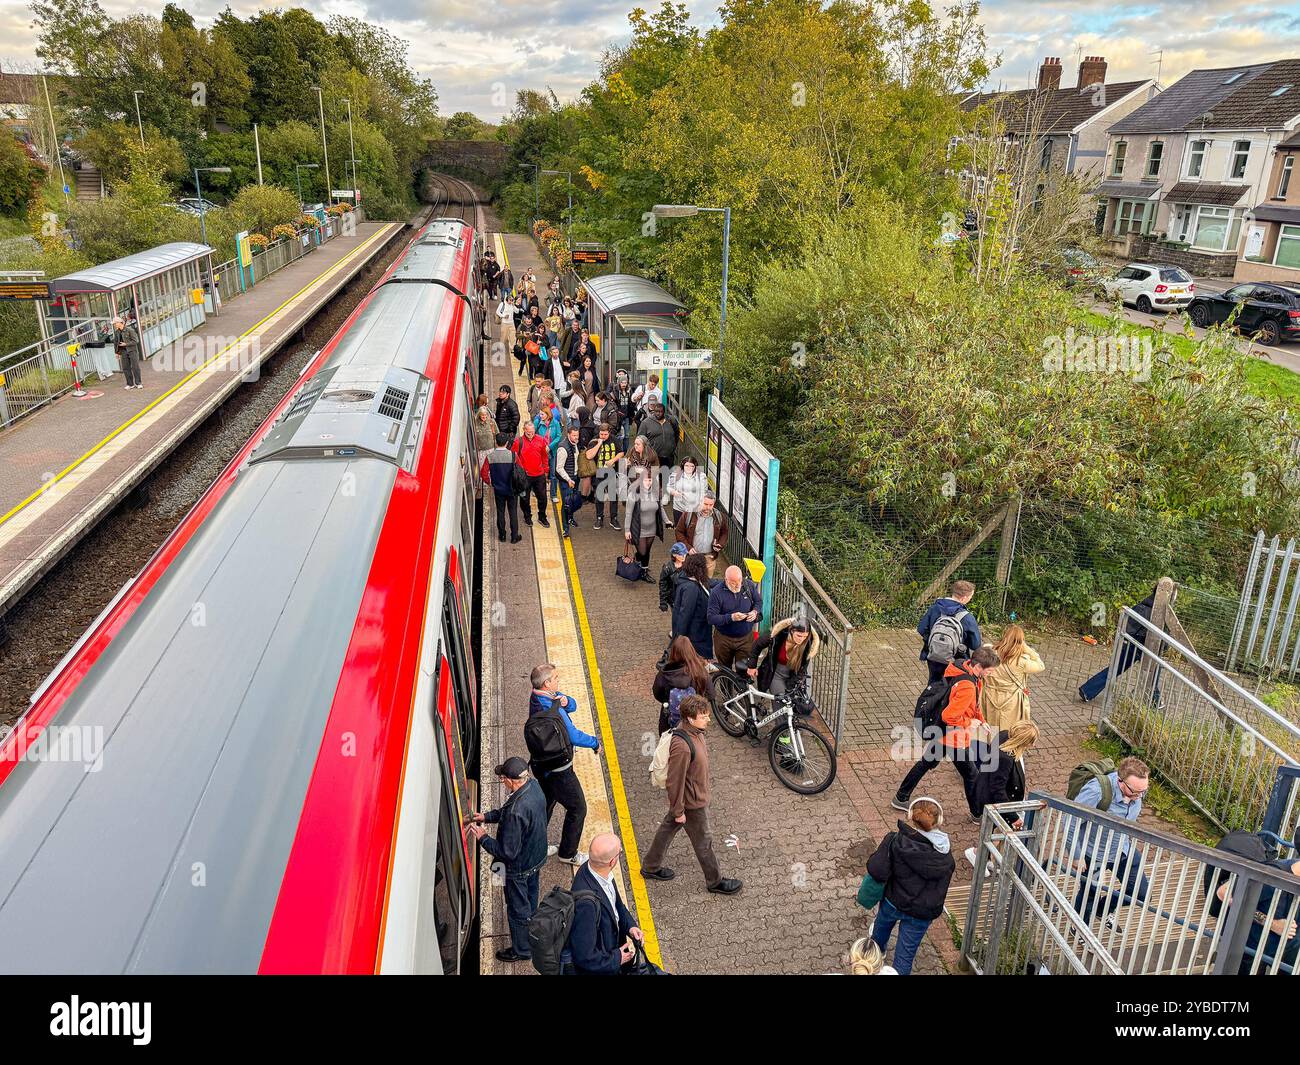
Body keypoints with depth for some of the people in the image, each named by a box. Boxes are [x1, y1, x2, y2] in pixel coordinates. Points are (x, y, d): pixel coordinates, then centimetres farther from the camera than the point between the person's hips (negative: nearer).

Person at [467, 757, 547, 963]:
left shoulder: (516, 813, -41)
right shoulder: (533, 785, -16)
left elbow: (508, 852, -31)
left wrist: (483, 838, -20)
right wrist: (487, 816, -1)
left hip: (519, 867, -8)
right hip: (537, 857, 8)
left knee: (518, 909, 18)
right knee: (530, 900, 31)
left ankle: (522, 950, 40)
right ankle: (531, 936, 55)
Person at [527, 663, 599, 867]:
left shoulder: (539, 697, -4)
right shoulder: (551, 711, -32)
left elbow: (573, 705, 3)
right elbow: (573, 736, -23)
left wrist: (565, 701, -21)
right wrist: (595, 743, -7)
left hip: (542, 764, 9)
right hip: (558, 770, -9)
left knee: (547, 803, 26)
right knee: (577, 808, 8)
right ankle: (568, 853, 22)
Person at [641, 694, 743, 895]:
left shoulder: (695, 732, -8)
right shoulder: (682, 746, -37)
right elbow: (675, 781, -28)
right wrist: (679, 811, -17)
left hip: (697, 794, 9)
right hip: (692, 803, -9)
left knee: (668, 828, 24)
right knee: (703, 842, 12)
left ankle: (651, 867, 43)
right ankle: (715, 881, 34)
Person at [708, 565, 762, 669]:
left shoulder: (749, 585, -9)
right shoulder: (716, 593, -19)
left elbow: (758, 601, 8)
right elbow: (711, 618, -20)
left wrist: (755, 611, -14)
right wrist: (731, 617, -32)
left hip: (746, 637, 1)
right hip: (723, 639, -1)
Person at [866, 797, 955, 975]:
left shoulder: (895, 841, -24)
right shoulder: (944, 850, -13)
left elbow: (877, 871, -28)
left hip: (893, 901, 1)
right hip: (922, 913, -1)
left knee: (883, 922, 35)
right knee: (906, 952, 15)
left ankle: (878, 947, 64)